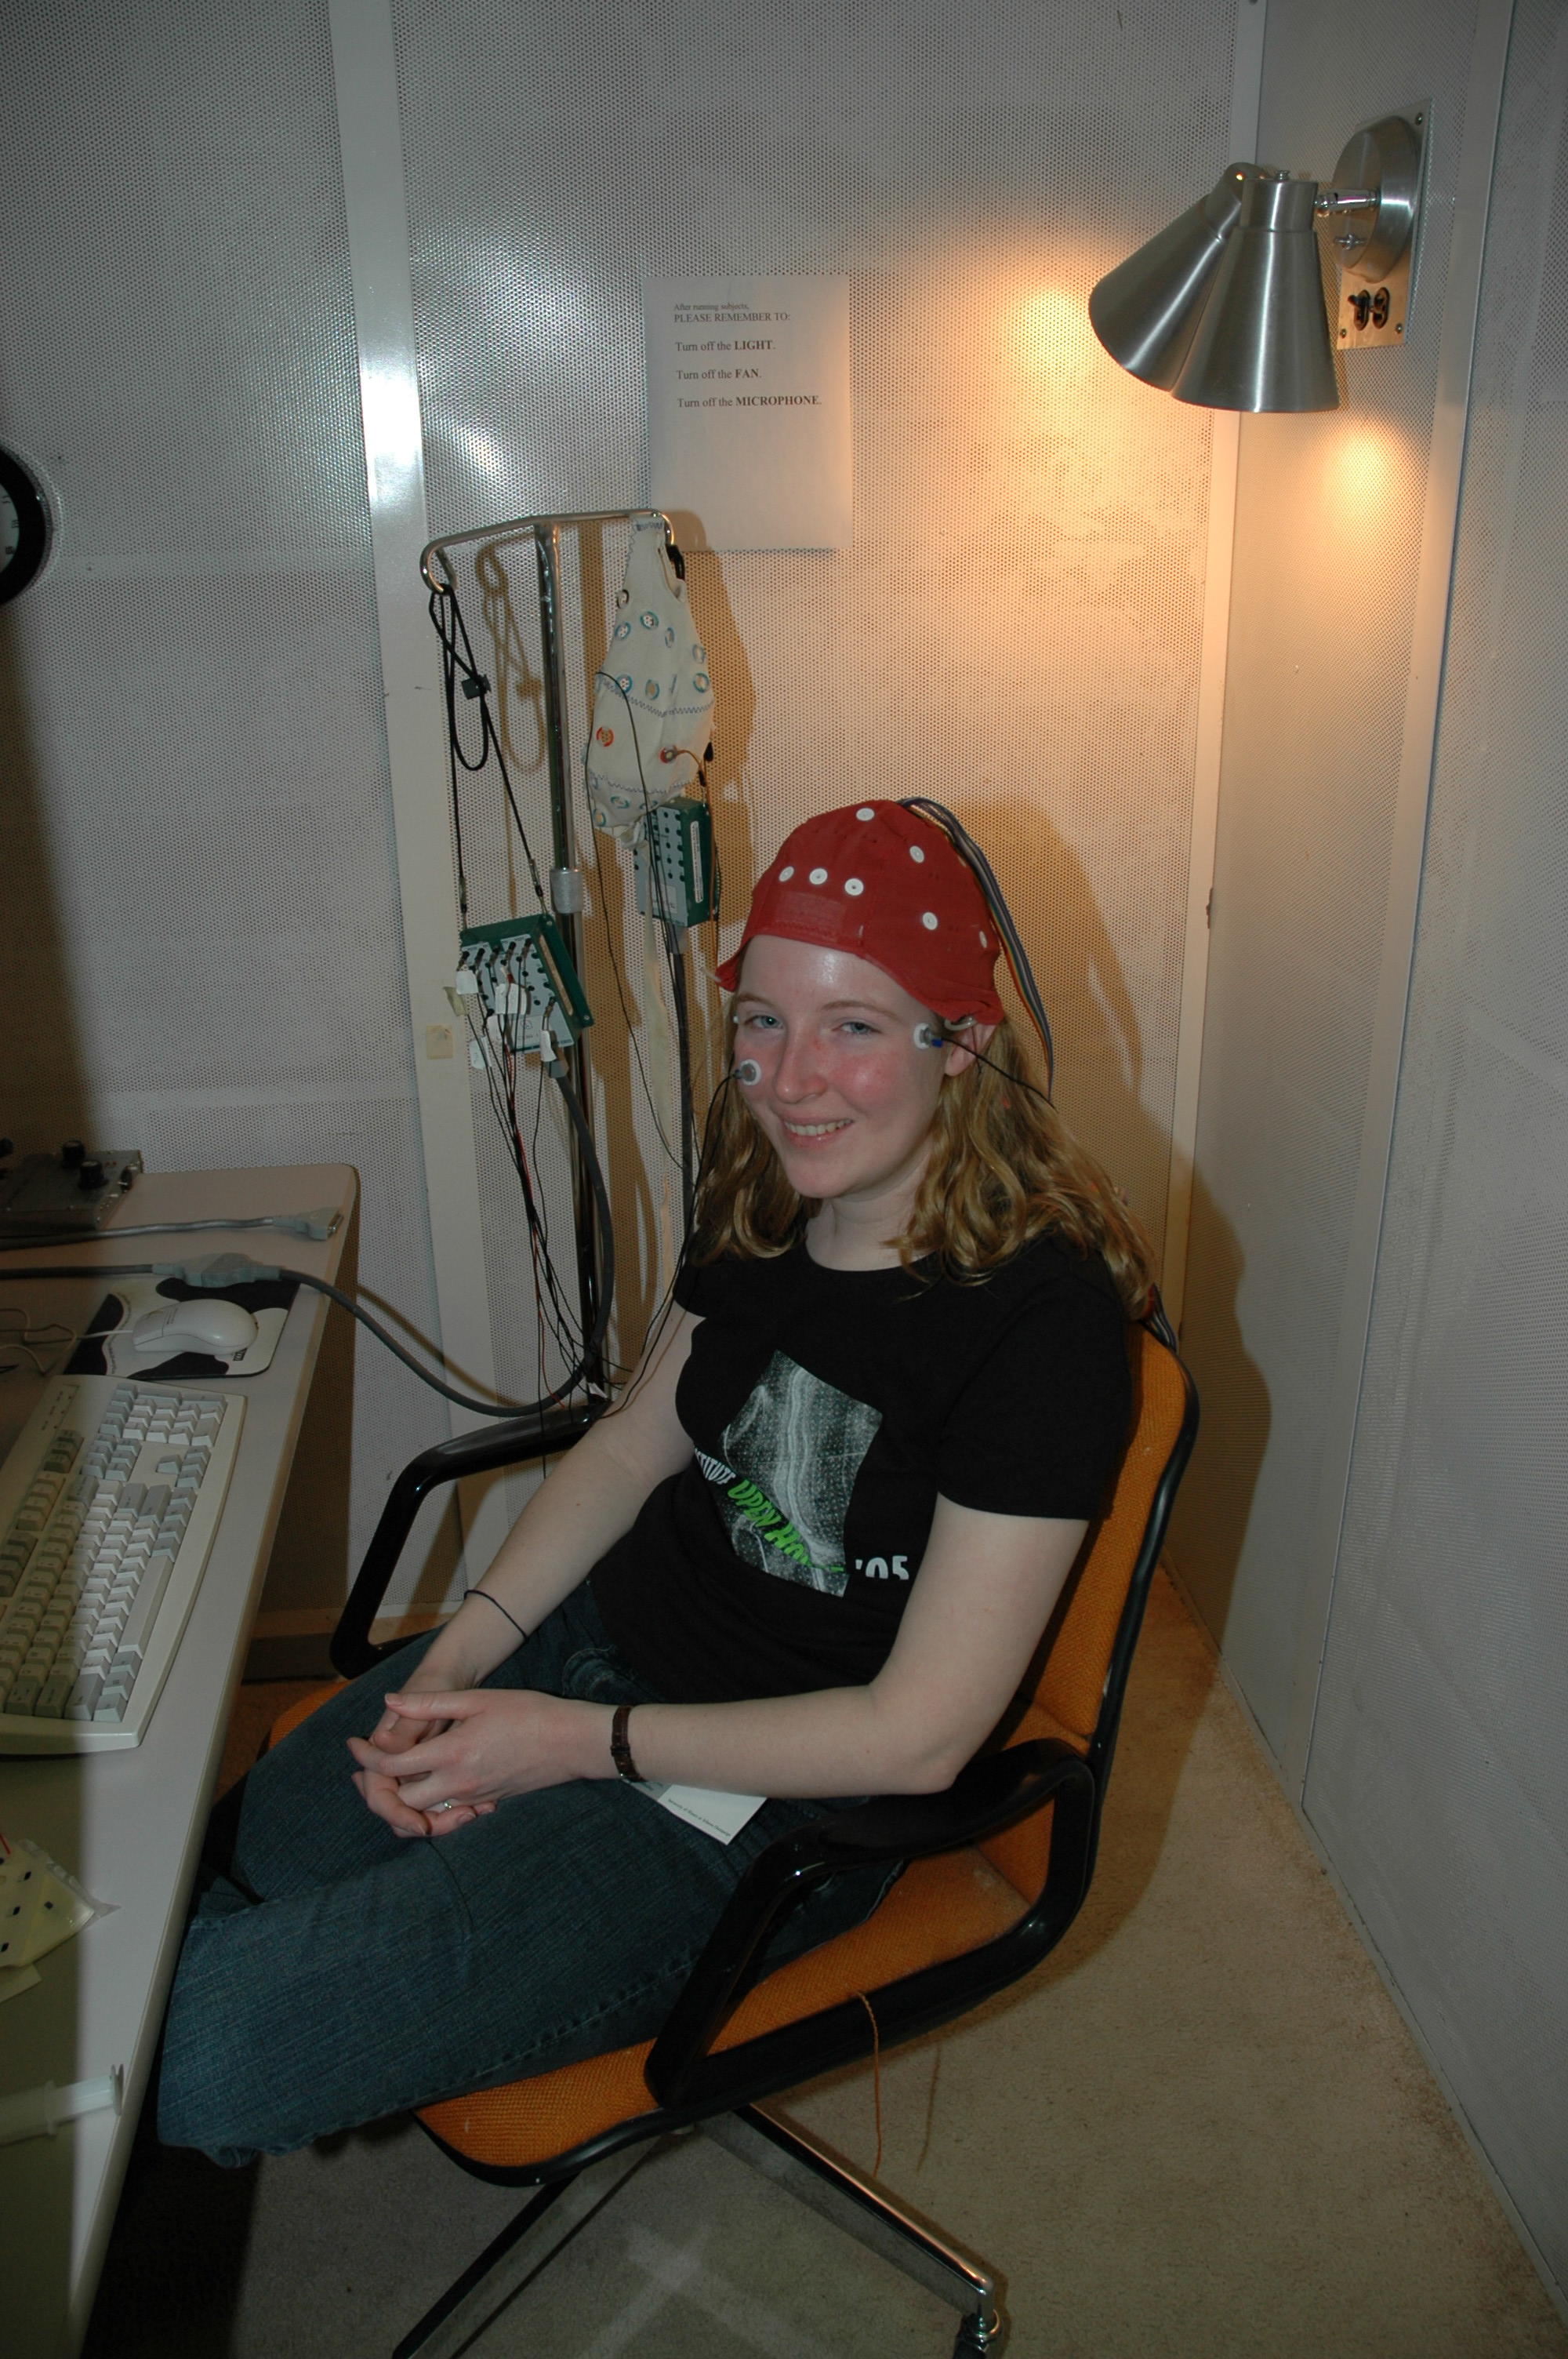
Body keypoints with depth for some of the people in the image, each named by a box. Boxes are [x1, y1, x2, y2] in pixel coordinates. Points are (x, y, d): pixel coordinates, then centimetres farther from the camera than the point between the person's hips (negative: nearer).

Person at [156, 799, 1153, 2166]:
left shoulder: (1043, 1318, -24)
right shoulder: (767, 1207, -2)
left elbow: (917, 1736, -21)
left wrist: (578, 1742, -17)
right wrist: (458, 1657, -3)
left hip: (761, 1803, -6)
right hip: (599, 1636, 7)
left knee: (197, 2059, -13)